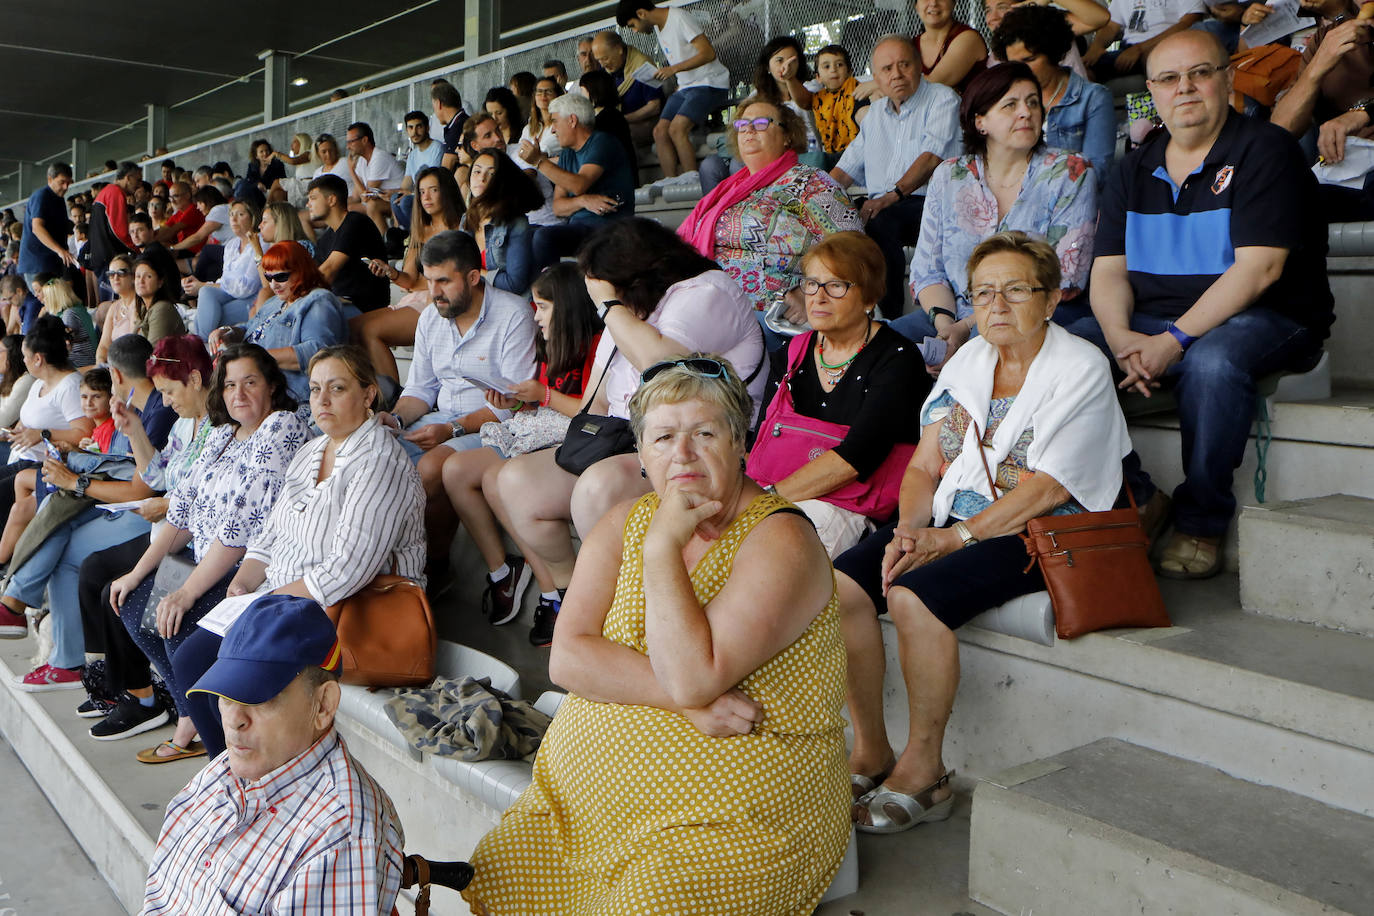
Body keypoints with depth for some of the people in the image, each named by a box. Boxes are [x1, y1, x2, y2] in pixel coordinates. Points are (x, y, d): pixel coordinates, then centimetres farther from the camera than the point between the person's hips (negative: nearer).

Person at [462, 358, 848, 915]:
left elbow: (692, 676, -25)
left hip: (732, 815, -5)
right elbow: (566, 658, -6)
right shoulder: (626, 524, 6)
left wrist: (663, 545, -22)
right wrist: (692, 700, -18)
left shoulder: (779, 540, -13)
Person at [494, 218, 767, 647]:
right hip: (619, 447, 9)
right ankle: (564, 590, 11)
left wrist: (609, 304, -13)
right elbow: (597, 400, 23)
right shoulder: (625, 312, 22)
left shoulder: (707, 291, -7)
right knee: (516, 480, -2)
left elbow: (658, 361, -25)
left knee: (600, 487, -36)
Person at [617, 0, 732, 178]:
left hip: (709, 83, -9)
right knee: (660, 131, -8)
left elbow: (708, 53, -20)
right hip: (685, 86, 9)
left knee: (676, 129, -25)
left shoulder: (679, 18, -14)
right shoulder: (657, 26, 13)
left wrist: (674, 69, -25)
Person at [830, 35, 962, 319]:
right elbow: (847, 167, 24)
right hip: (880, 205, 6)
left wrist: (892, 195, -26)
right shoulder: (876, 113, 24)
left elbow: (932, 157, -14)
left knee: (878, 222, -35)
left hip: (927, 203, -6)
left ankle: (889, 315, -29)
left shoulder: (942, 99, 2)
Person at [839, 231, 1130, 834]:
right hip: (949, 522, 6)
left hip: (1034, 536, -6)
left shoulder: (1082, 370, -5)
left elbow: (1047, 489, -15)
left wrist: (950, 539, -19)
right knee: (841, 584, -18)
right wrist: (907, 529, -9)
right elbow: (924, 466, 11)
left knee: (914, 596, -31)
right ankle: (870, 752, -6)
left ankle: (923, 771, -14)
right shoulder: (968, 361, 14)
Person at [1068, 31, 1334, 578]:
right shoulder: (1134, 172, 12)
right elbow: (1109, 270, 5)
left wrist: (1176, 340, -24)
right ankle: (1131, 501, -10)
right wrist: (1120, 335, -16)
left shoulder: (1265, 151, -6)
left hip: (1268, 321, -5)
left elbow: (1258, 268, -16)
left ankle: (1201, 525, -20)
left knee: (1211, 360, -38)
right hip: (1150, 322, 6)